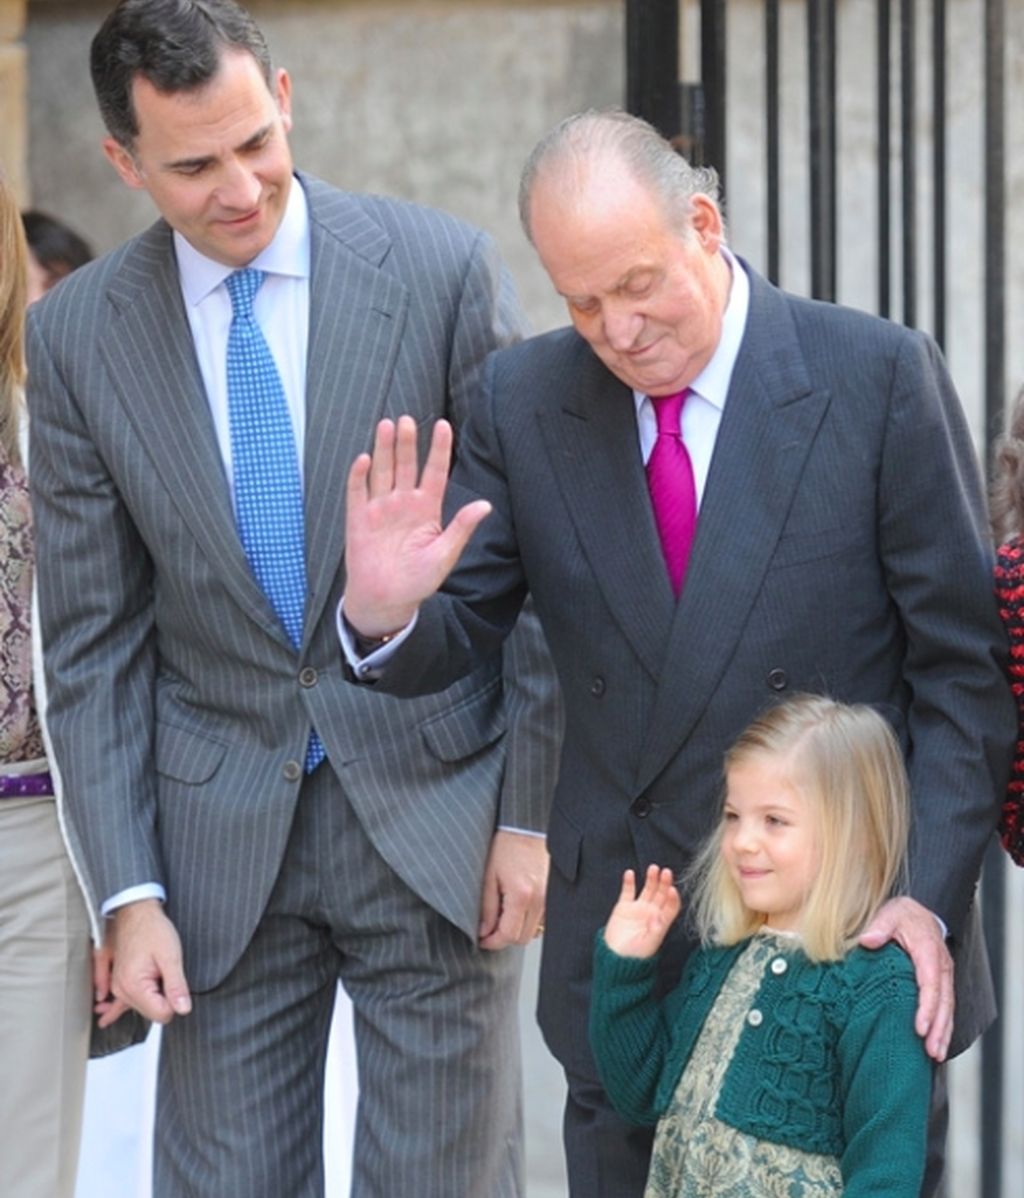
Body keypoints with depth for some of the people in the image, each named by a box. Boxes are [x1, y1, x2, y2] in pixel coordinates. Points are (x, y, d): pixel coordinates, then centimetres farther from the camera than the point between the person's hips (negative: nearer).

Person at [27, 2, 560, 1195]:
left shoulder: (442, 270, -7)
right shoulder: (75, 334, -2)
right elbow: (93, 639, 2)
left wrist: (533, 816, -4)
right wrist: (128, 892, -3)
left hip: (435, 814, -1)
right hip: (222, 838, 2)